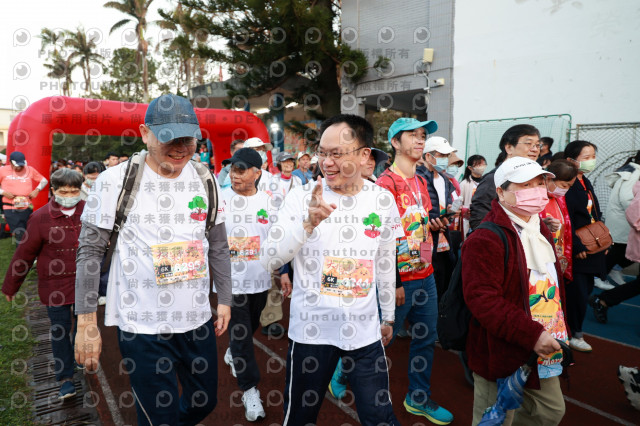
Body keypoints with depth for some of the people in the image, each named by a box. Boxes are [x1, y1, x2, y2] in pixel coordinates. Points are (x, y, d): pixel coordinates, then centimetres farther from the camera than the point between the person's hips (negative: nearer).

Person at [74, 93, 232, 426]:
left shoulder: (205, 181, 2)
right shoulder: (115, 181, -9)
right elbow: (90, 252, -5)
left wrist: (224, 299, 10)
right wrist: (86, 323, -6)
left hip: (197, 320, 5)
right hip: (142, 326, -4)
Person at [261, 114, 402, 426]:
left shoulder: (383, 200, 0)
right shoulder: (301, 197, -8)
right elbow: (269, 260, -14)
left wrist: (388, 317, 18)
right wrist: (308, 223, -28)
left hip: (365, 330, 2)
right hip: (310, 329, -1)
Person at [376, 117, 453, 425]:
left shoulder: (422, 182, 11)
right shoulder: (386, 183, -16)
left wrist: (436, 225, 6)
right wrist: (393, 284, -19)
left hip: (426, 276, 8)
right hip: (400, 281, -8)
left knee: (426, 339, 16)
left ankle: (419, 399, 34)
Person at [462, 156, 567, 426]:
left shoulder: (541, 231, 12)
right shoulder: (485, 239, -21)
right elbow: (482, 299, -28)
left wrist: (562, 333, 19)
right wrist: (532, 335, -29)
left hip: (544, 354, 9)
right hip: (501, 357, -9)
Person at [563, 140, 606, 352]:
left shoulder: (586, 183, 14)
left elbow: (595, 215, 21)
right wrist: (578, 247, -21)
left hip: (591, 249, 10)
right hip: (576, 252, -9)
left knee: (585, 291, 15)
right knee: (578, 294, -2)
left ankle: (574, 328, 31)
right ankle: (575, 335, 15)